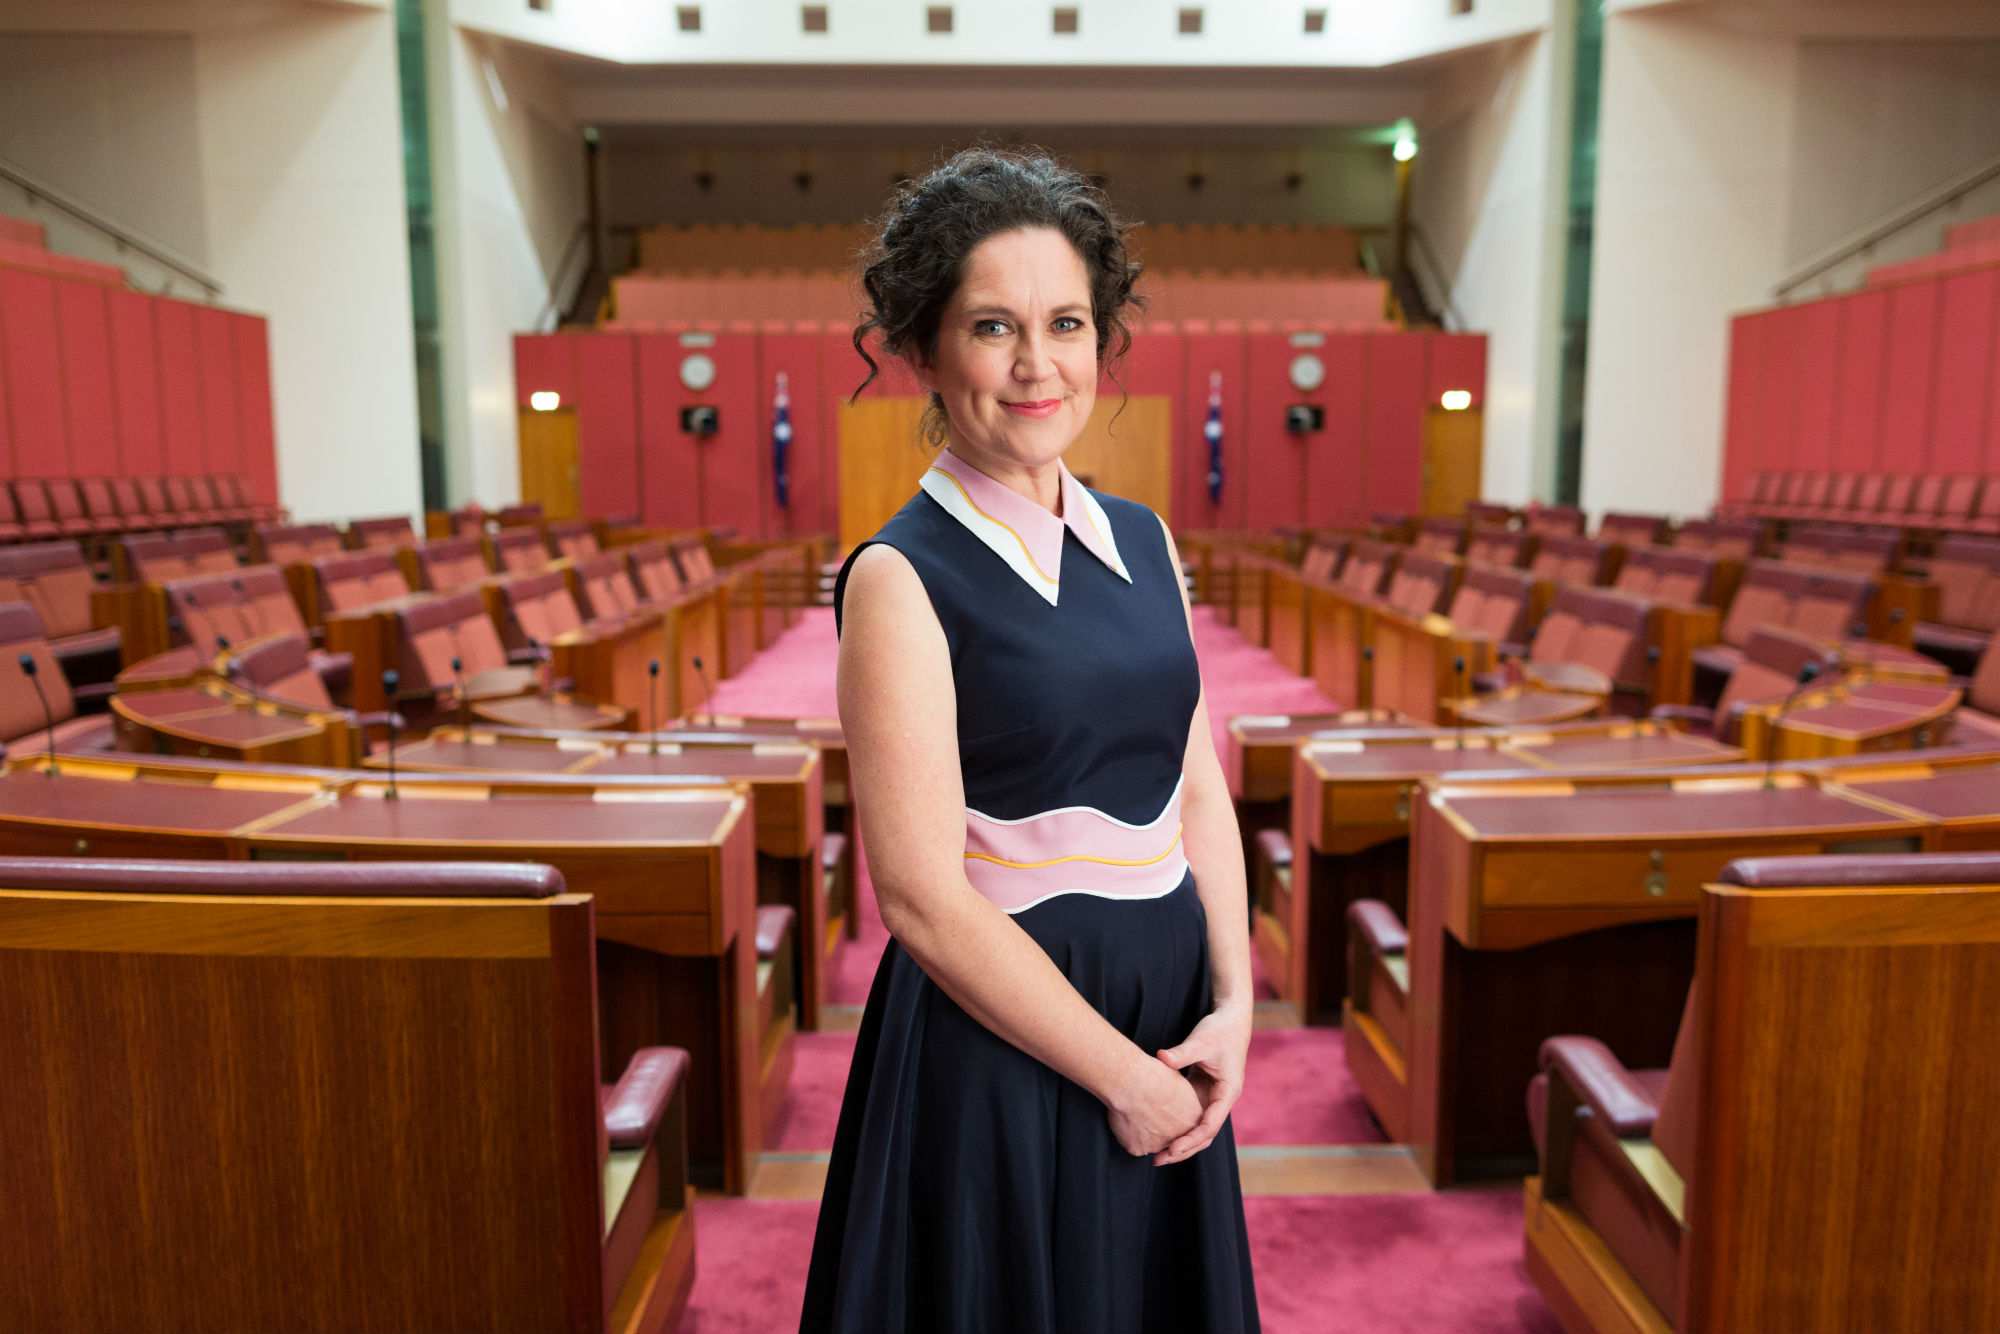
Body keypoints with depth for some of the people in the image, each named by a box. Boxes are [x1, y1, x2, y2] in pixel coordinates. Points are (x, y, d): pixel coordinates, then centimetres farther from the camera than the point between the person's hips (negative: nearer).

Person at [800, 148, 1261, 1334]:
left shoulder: (1143, 539, 4)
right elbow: (924, 896, -18)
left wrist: (1232, 1003, -4)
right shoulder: (902, 578, -15)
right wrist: (1121, 1072, -12)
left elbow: (1199, 789, 7)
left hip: (1169, 1027, 6)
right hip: (1002, 1032, -6)